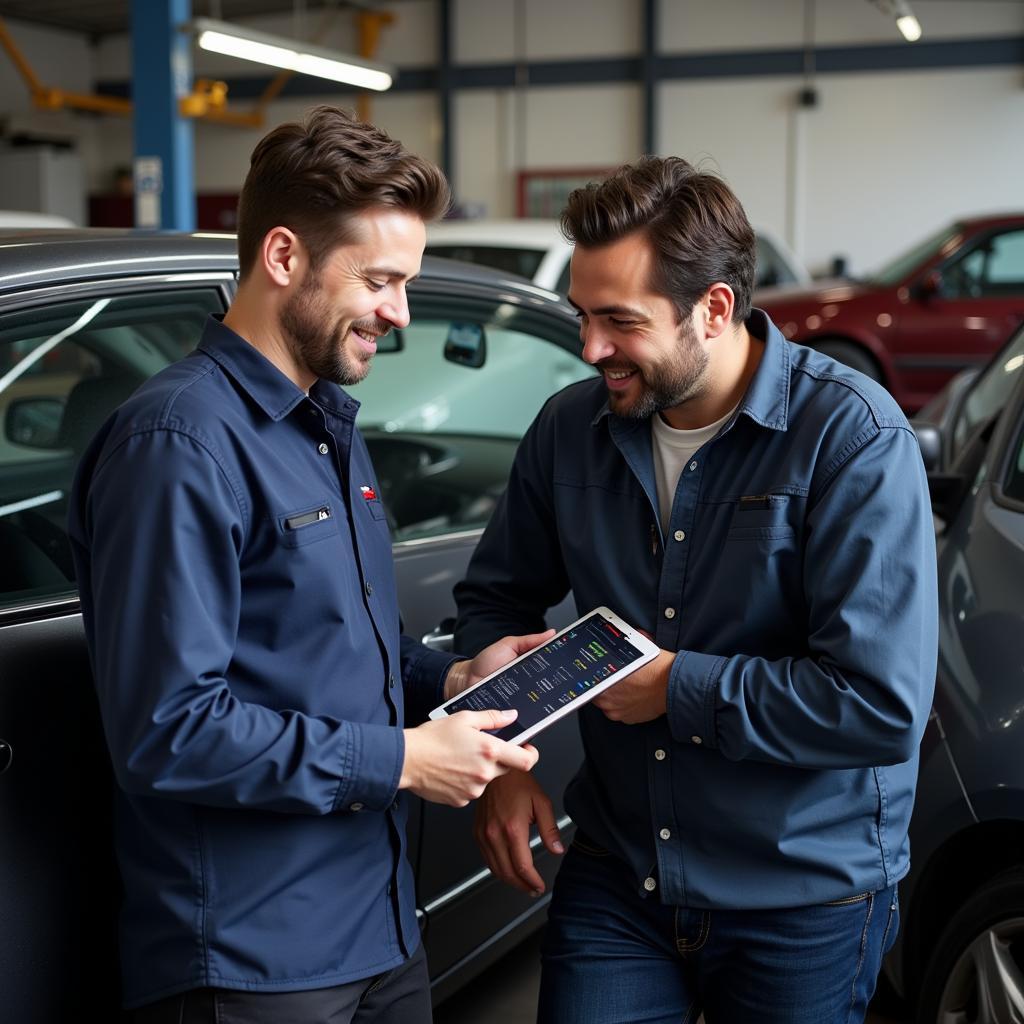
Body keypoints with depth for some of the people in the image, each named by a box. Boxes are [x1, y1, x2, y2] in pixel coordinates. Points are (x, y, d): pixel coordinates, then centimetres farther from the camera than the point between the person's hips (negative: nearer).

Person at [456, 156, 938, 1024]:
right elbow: (497, 595, 11)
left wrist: (678, 688, -19)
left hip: (805, 904, -3)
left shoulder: (854, 439, -18)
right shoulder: (571, 429, -3)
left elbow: (884, 706, -24)